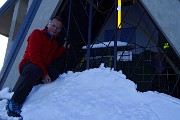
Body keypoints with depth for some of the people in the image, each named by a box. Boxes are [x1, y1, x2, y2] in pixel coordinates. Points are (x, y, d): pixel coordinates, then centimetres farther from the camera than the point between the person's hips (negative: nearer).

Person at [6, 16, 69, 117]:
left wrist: (63, 48, -1)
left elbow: (51, 59, 9)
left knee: (55, 74, -22)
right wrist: (44, 73, -22)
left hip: (43, 68, 6)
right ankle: (14, 103, -32)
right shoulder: (37, 34, -8)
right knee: (36, 70, -39)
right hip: (28, 65, -6)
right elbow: (33, 55, -18)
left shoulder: (56, 41, 14)